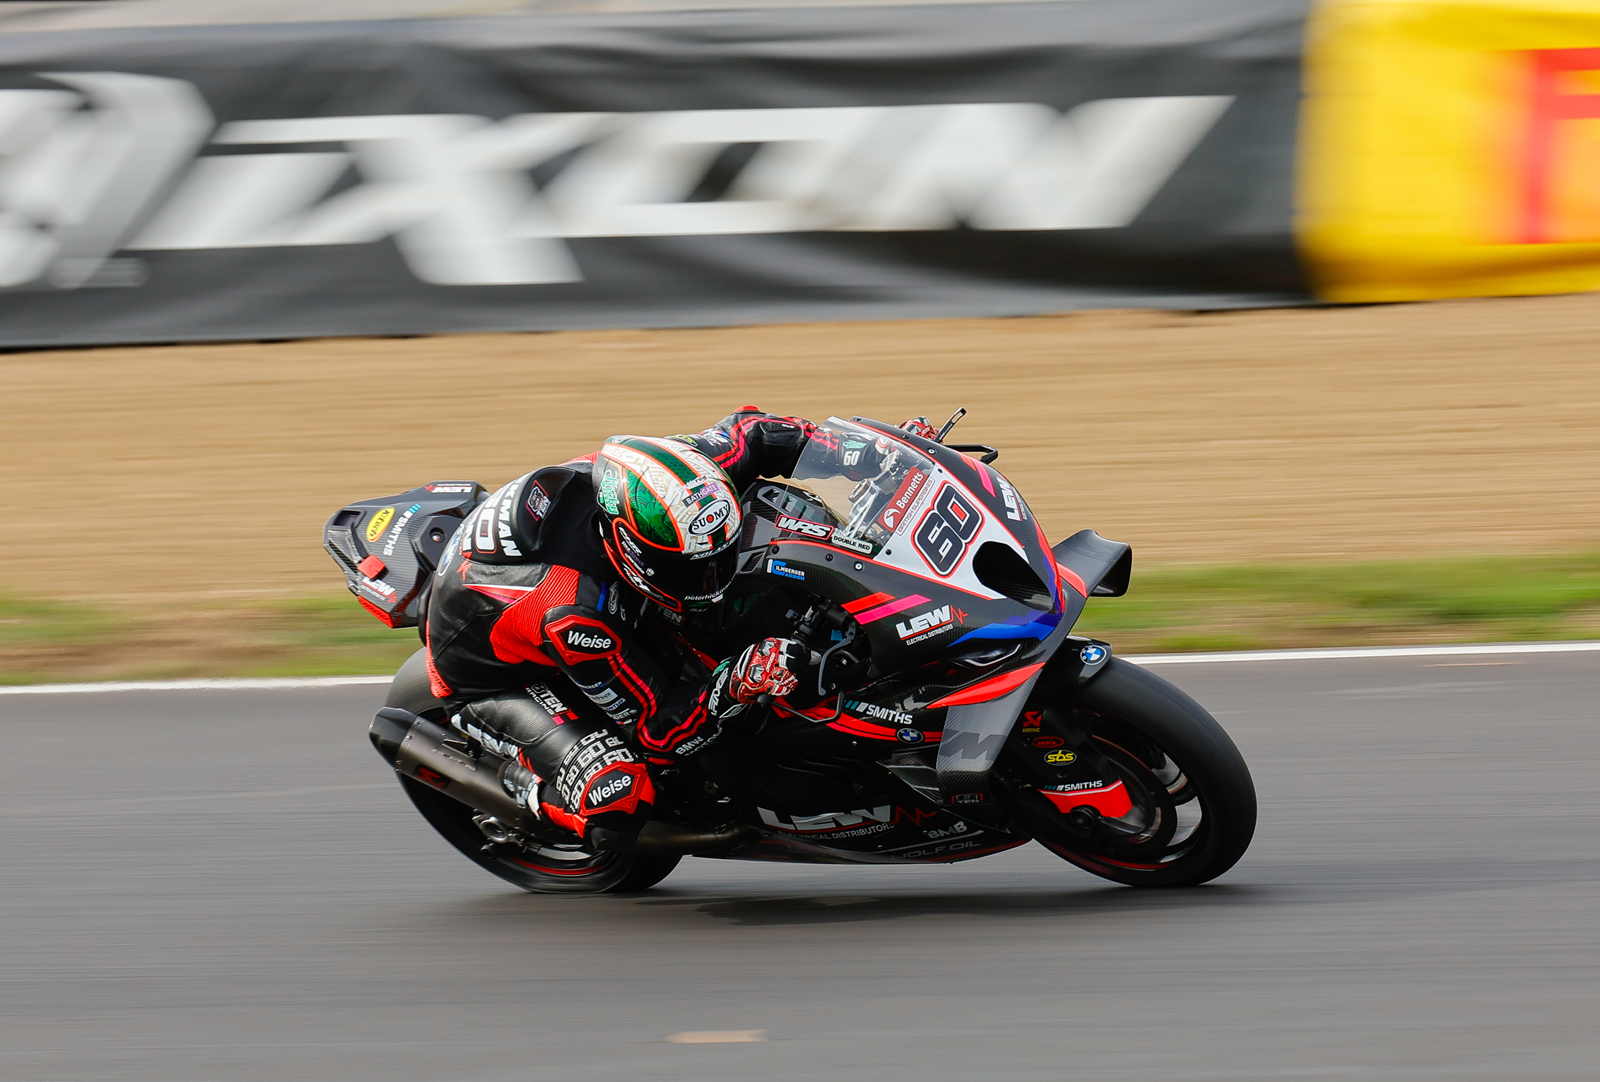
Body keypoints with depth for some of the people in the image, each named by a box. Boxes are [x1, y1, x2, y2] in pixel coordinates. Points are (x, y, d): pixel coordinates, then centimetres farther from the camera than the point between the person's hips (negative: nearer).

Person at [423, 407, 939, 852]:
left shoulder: (638, 475, -27)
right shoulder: (573, 616, -43)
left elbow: (749, 433, -9)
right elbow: (657, 730, -31)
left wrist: (876, 447, -18)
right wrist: (739, 685, -47)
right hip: (492, 676, -7)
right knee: (619, 803, -27)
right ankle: (528, 779, 2)